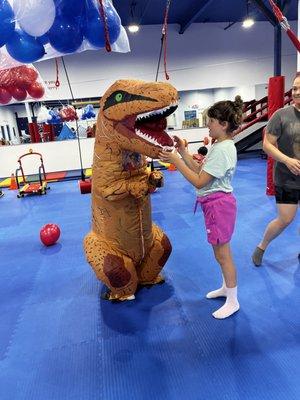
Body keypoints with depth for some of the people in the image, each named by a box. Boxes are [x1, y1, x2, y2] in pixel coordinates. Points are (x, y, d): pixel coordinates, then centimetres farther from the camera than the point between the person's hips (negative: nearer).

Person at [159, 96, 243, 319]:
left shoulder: (222, 150, -22)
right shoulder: (222, 146, 10)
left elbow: (199, 182, -23)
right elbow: (200, 171, 7)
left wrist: (176, 160, -20)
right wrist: (183, 152, 2)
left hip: (219, 204, -10)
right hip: (215, 204, 10)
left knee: (222, 254, 4)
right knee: (221, 252, 21)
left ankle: (233, 301, 22)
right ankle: (226, 288, 40)